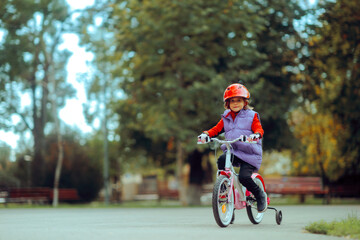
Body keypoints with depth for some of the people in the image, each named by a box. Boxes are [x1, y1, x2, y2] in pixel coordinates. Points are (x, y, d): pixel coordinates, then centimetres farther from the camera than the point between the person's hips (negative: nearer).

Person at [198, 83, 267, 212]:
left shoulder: (251, 116, 4)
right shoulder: (226, 118, 16)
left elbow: (259, 129, -7)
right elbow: (217, 129, 12)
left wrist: (256, 135, -31)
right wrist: (206, 134, -8)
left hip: (249, 153, -4)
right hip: (232, 151, 4)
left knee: (244, 177, -21)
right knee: (221, 160, -28)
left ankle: (260, 195, 6)